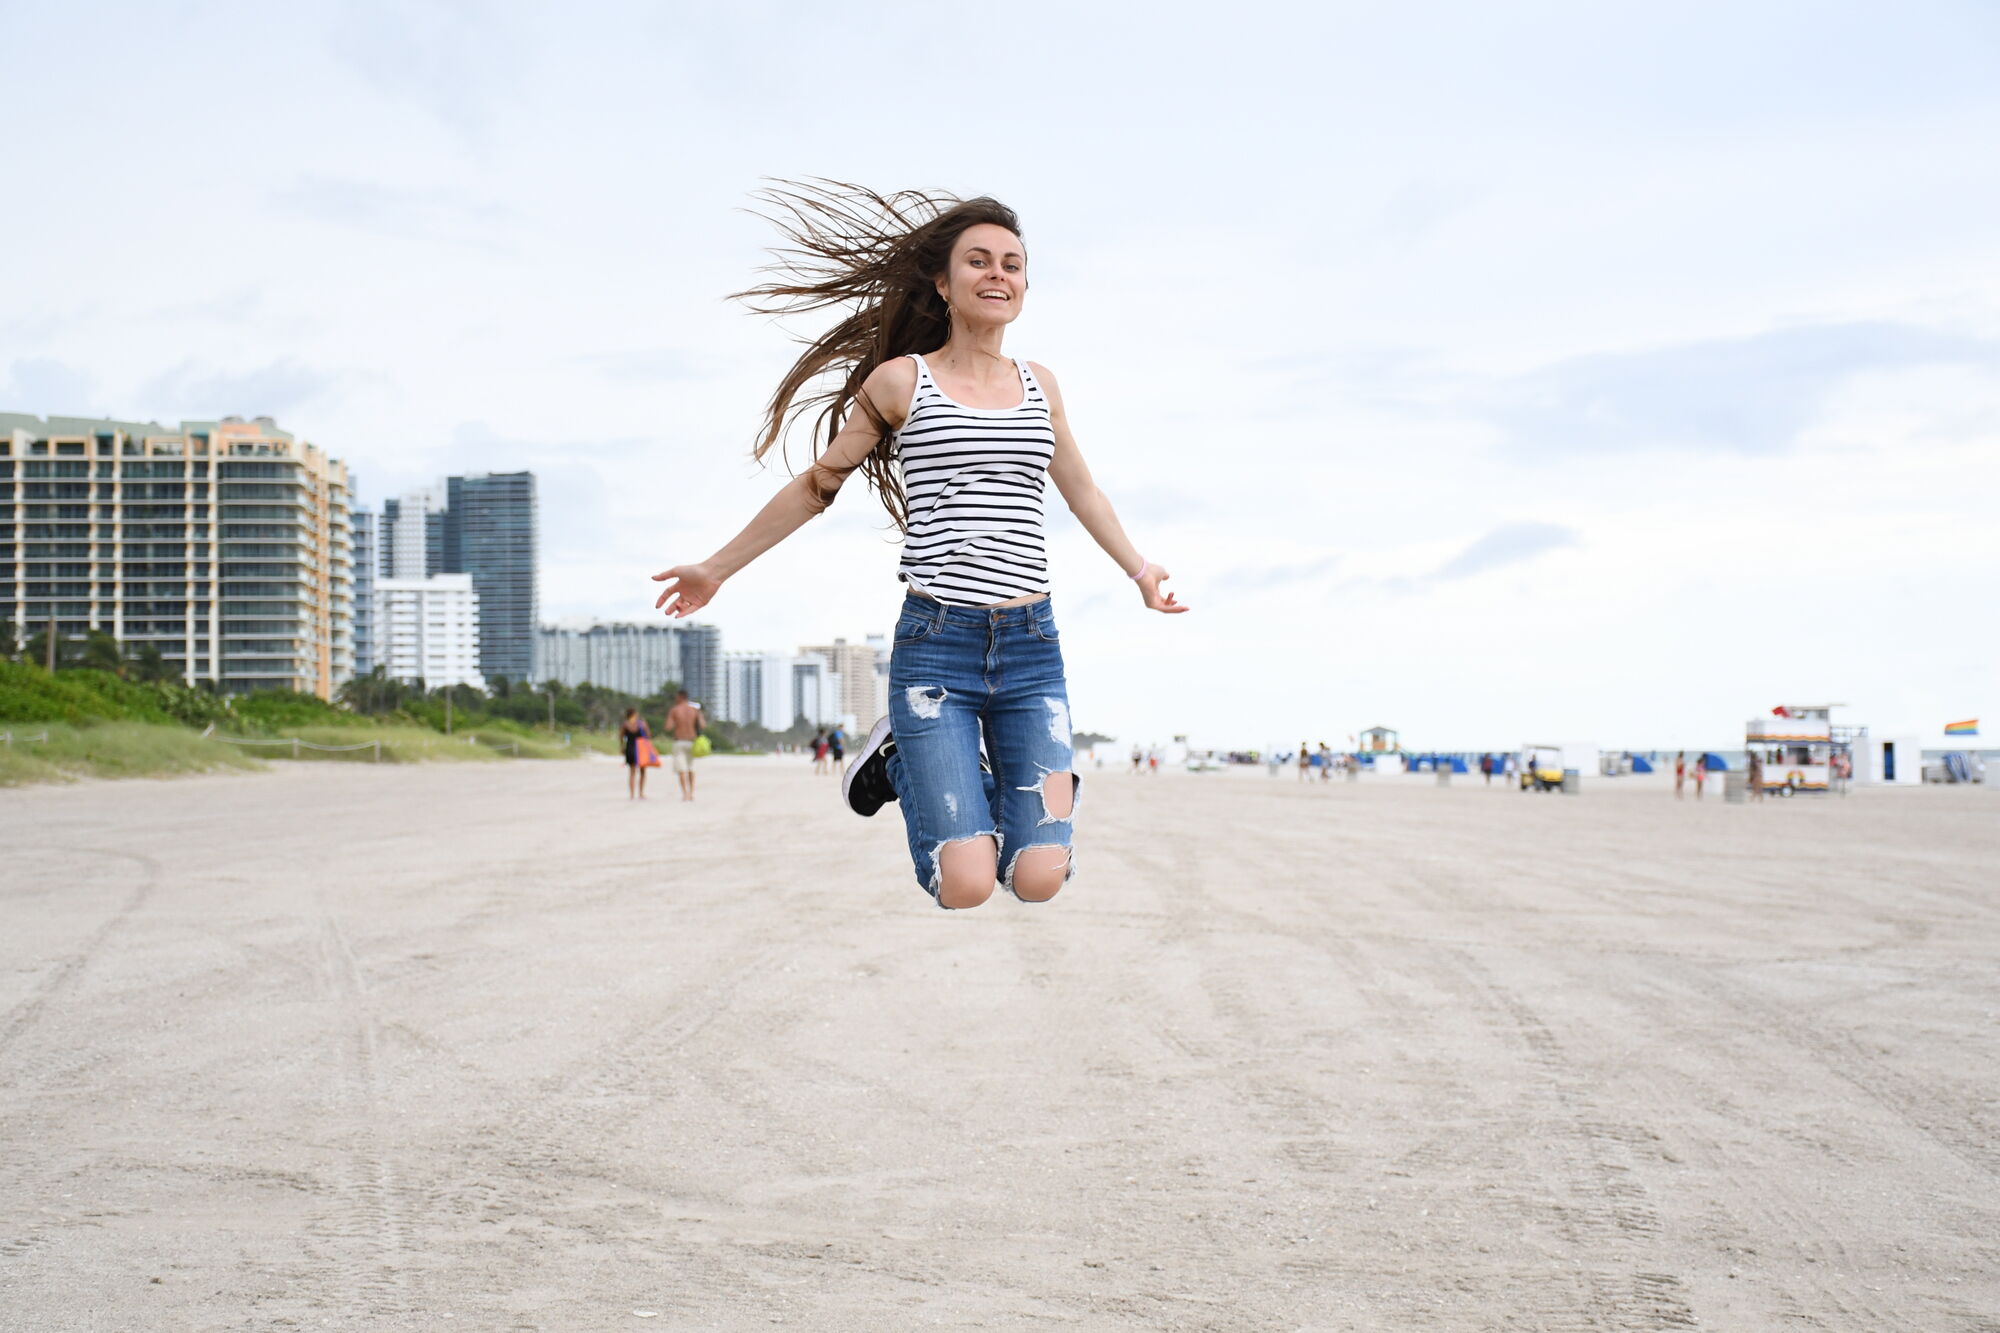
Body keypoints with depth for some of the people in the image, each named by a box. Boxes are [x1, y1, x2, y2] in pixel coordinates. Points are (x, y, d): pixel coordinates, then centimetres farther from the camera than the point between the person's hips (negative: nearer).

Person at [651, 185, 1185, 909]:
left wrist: (1140, 570, 36)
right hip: (935, 644, -3)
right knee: (965, 887, -11)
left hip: (1031, 646, 3)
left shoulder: (1039, 386, 13)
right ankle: (900, 758, 17)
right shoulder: (900, 380, 3)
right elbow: (815, 486, 13)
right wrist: (716, 570, 18)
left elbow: (1082, 492, 29)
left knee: (1039, 882, -9)